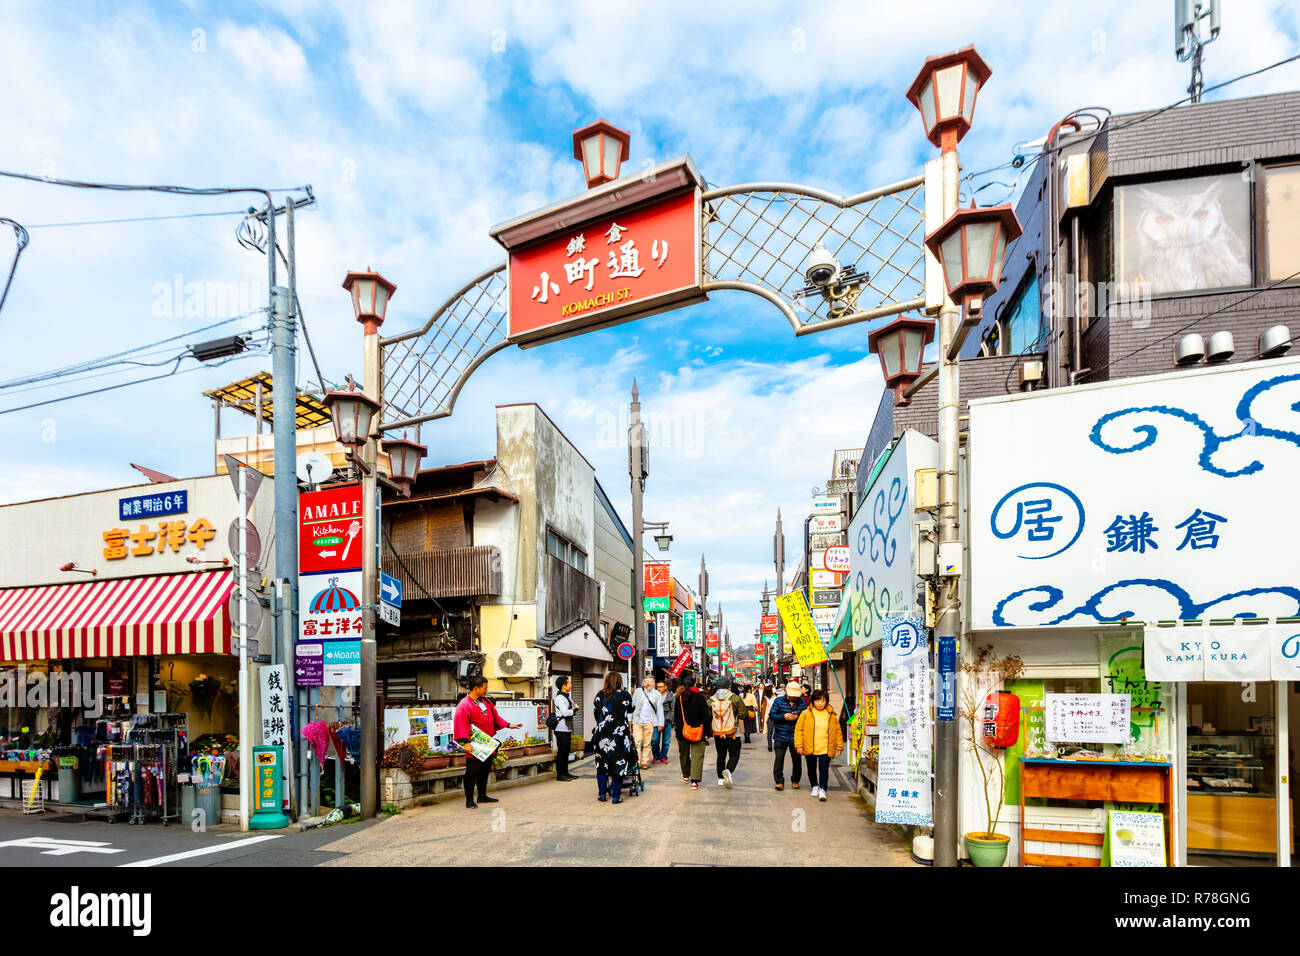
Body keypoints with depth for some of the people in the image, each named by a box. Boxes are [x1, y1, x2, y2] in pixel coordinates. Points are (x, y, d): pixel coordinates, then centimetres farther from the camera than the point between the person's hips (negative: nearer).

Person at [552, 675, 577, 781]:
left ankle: (565, 772, 21)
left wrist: (574, 711, 0)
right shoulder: (560, 698, -14)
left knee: (566, 752, 14)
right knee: (561, 752, -5)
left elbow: (573, 711, 21)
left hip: (567, 729, 10)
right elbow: (565, 712, -23)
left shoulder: (567, 697, 17)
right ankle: (560, 774, 0)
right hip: (561, 729, -10)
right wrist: (574, 710, -7)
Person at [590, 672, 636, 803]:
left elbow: (596, 714, 6)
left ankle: (601, 794, 18)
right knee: (618, 766, 5)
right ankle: (616, 796, 7)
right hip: (620, 736, -2)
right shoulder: (625, 695, -3)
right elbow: (630, 711, 13)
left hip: (602, 735, 2)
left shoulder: (599, 695, 1)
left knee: (602, 765, 14)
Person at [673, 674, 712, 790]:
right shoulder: (699, 697, -9)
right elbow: (706, 716, -9)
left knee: (684, 754, 21)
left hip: (682, 732, 4)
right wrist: (707, 733, -4)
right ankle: (694, 780, -13)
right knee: (697, 756, -2)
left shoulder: (679, 699, 0)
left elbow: (676, 716, 9)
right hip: (698, 732, -3)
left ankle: (686, 775, 37)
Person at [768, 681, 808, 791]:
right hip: (780, 736, -1)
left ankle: (795, 780, 26)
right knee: (779, 758, -4)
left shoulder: (803, 702, 3)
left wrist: (797, 717, -19)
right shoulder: (778, 701, 1)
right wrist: (783, 717, -18)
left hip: (796, 737, 1)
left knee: (796, 759, 9)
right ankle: (779, 781, 5)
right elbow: (771, 715, -2)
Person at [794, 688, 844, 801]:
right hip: (809, 748, 1)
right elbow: (798, 729, 0)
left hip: (825, 749, -1)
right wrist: (799, 745, -5)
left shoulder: (831, 715, 2)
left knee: (824, 769, -10)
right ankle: (814, 786, 36)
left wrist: (839, 747, 8)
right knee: (812, 769, 16)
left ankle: (822, 789, -2)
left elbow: (837, 732, 10)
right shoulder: (806, 714, -3)